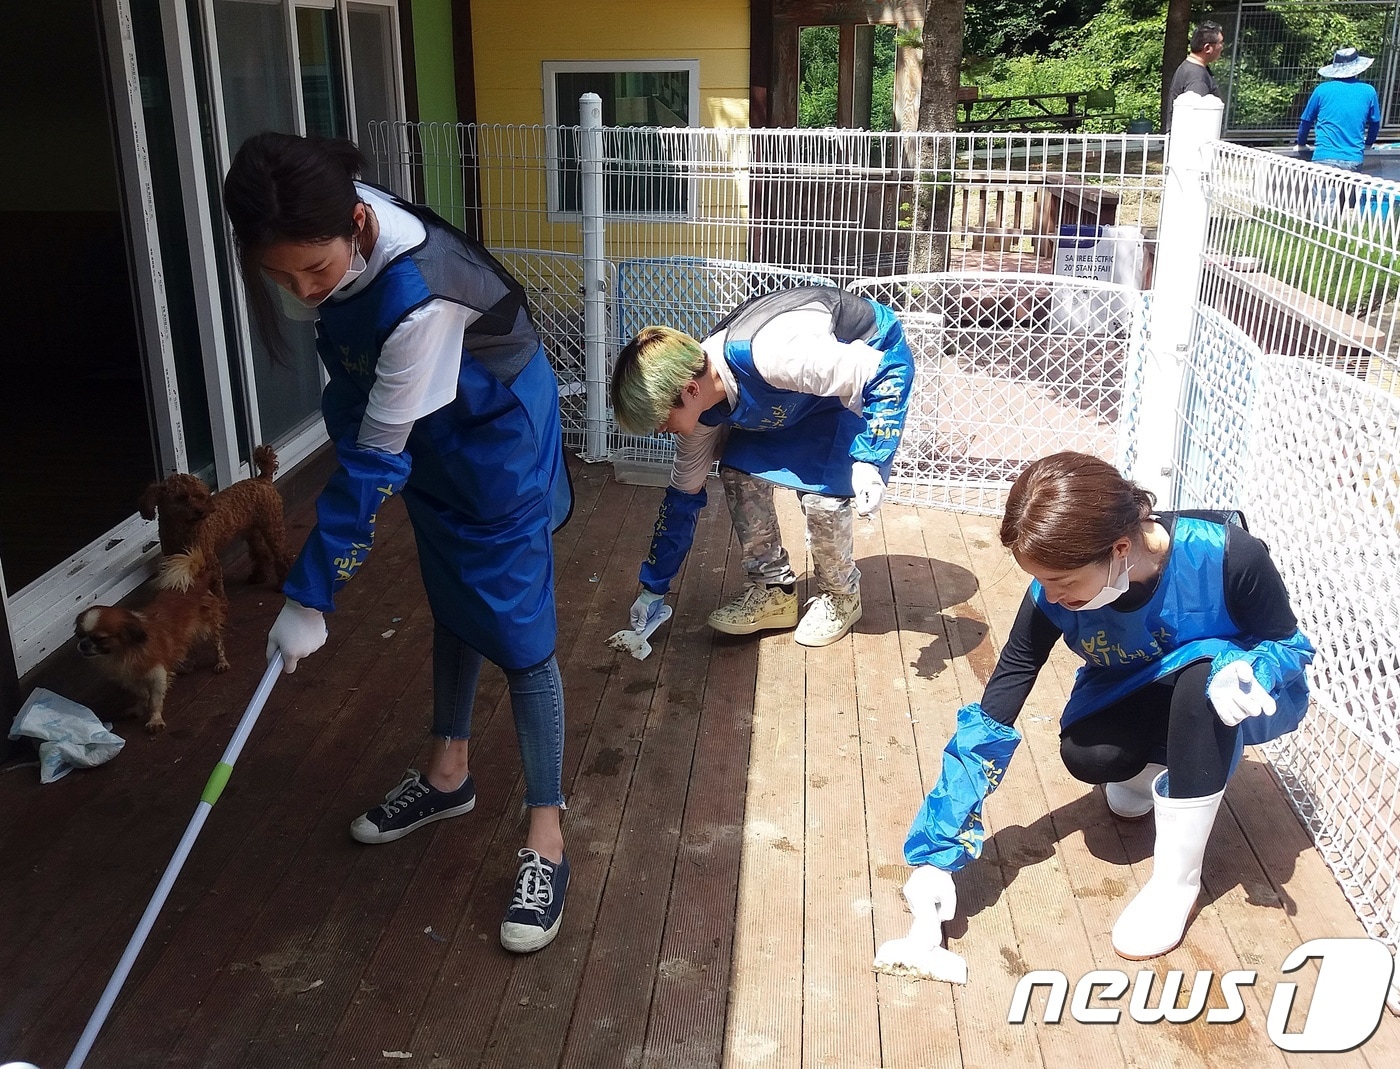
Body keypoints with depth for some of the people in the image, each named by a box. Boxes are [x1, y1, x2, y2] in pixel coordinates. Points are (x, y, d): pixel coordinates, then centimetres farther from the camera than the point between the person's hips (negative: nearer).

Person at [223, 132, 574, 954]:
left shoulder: (418, 293, -39)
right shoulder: (325, 237, -17)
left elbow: (378, 461, -32)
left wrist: (311, 597, -26)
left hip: (497, 437, -7)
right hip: (425, 429, 8)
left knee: (515, 628, -4)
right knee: (451, 603, 20)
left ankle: (547, 840, 7)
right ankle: (449, 774, 38)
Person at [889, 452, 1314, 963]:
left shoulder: (1227, 556, -33)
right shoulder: (1052, 597, -26)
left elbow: (1290, 644, -13)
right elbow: (991, 719, -22)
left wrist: (1237, 670, -38)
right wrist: (938, 853, -25)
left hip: (1231, 699, -1)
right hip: (1139, 698, 2)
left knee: (1201, 671, -35)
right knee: (1085, 755, -30)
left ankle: (1177, 878, -21)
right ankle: (1156, 770, 8)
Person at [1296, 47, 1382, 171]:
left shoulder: (1322, 90, 3)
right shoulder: (1368, 91, 8)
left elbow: (1306, 121, 13)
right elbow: (1375, 123, 20)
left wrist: (1301, 145, 30)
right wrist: (1368, 144, 38)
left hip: (1324, 158, -1)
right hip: (1353, 160, 2)